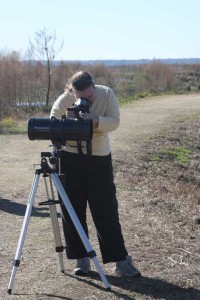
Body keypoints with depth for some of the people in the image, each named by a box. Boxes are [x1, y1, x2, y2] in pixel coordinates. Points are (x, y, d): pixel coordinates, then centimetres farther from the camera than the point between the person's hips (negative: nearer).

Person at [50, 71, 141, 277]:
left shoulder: (106, 94, -11)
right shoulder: (65, 99, -10)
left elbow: (114, 121, -17)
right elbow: (53, 118, 1)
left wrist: (96, 120, -36)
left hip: (99, 159, -1)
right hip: (70, 158, 1)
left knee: (107, 210, -3)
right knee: (72, 211, 3)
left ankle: (121, 261, 4)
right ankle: (82, 260, 16)